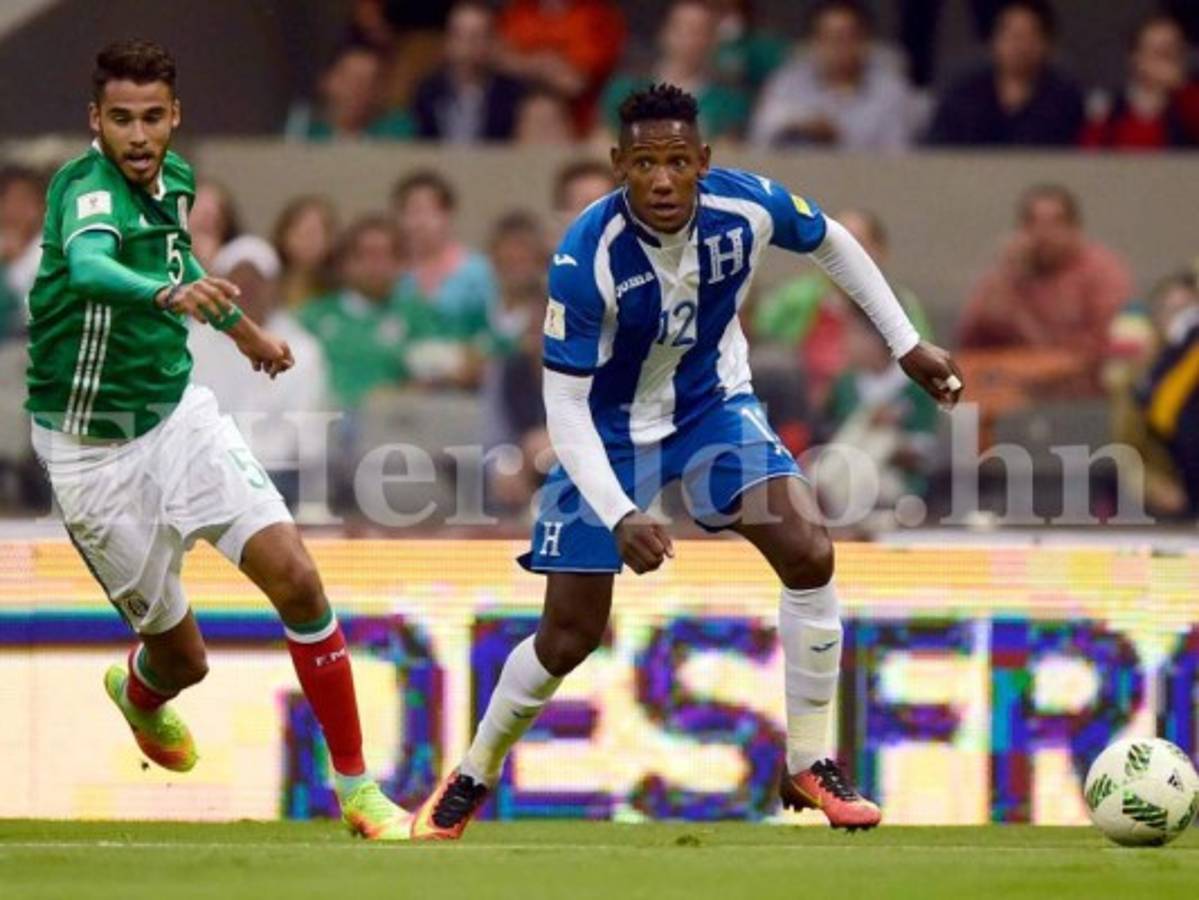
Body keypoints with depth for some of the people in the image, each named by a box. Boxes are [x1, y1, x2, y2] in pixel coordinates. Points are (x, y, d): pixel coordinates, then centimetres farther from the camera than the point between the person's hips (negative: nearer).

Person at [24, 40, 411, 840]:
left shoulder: (173, 179, -1)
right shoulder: (88, 191, -24)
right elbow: (89, 267, -49)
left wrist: (243, 329, 37)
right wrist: (169, 294, -68)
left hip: (178, 414, 5)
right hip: (94, 450, -5)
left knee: (295, 577, -14)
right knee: (183, 658, 6)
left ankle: (356, 788, -4)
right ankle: (141, 696, 46)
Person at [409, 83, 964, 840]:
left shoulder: (747, 207, -22)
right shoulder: (587, 258, -32)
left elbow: (831, 241, 2)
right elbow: (564, 405, -26)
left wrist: (907, 345, 6)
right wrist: (620, 517, -37)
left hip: (712, 406, 3)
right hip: (609, 430, -3)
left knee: (809, 552, -19)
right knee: (568, 639, 0)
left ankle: (809, 766, -4)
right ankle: (472, 777, 26)